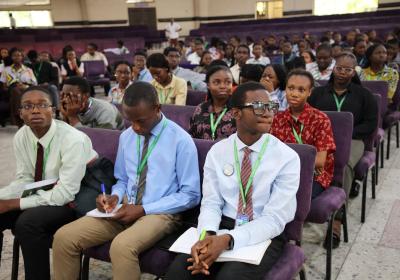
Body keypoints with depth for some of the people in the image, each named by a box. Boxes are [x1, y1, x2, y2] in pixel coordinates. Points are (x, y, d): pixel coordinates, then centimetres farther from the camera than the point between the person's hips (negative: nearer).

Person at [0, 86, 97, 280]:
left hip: (75, 201, -6)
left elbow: (65, 194, -26)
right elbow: (24, 180, 4)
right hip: (42, 196, 7)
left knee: (28, 221, -29)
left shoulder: (73, 140, -26)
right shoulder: (21, 137, -5)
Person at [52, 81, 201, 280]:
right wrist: (115, 196, -5)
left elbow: (191, 195, -8)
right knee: (64, 237, -12)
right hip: (125, 209, 6)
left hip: (160, 213, -5)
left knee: (122, 246, -36)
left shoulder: (181, 140, -10)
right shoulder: (126, 136, 8)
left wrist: (144, 209, -15)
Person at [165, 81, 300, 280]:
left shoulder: (287, 158, -9)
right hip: (221, 228, 3)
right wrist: (208, 234, -24)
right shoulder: (217, 152, 1)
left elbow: (275, 219, -14)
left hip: (264, 236, -2)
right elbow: (211, 203, -2)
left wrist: (228, 240, -27)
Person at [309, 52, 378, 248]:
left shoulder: (363, 94, 13)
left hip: (351, 139, -1)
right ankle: (348, 186, -18)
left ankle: (336, 219, -38)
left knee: (344, 165, -37)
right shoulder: (318, 92, 18)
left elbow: (370, 124, 6)